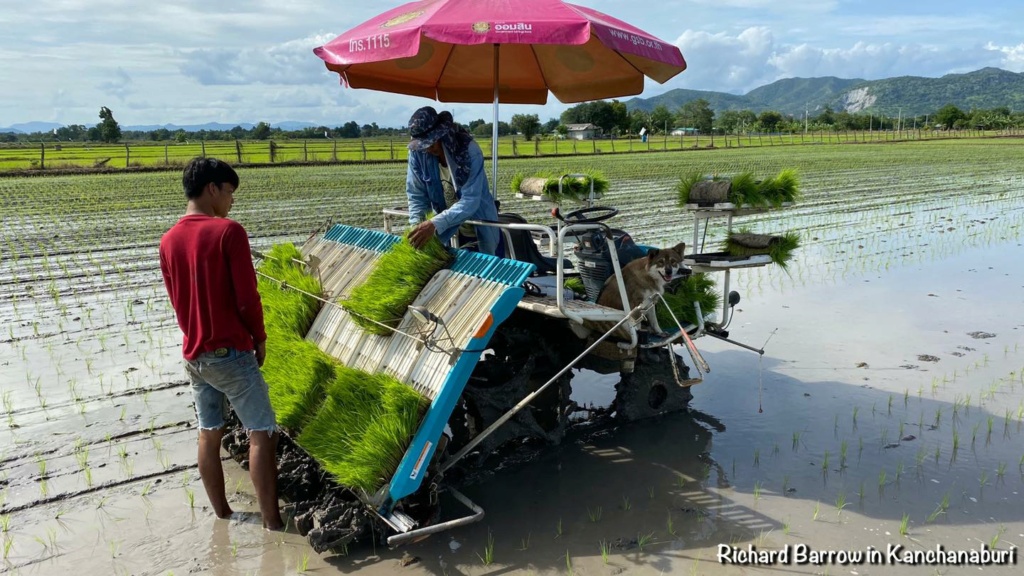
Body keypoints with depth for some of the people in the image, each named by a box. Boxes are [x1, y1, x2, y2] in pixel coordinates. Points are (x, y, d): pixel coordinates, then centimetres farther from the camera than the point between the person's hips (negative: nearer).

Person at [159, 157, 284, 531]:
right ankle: (272, 522, -1)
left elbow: (177, 300, 13)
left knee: (209, 435, 15)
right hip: (231, 352, -7)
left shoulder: (168, 241, 7)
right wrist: (259, 338, -1)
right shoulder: (228, 231, -14)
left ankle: (222, 514, 27)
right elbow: (247, 297, -15)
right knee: (262, 434, -2)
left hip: (194, 353, 7)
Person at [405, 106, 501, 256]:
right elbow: (416, 195, -7)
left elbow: (470, 201, -32)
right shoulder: (417, 152, -13)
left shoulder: (469, 150, -26)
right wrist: (416, 225, -26)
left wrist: (436, 224, -43)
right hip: (448, 232, 4)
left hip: (479, 231, -3)